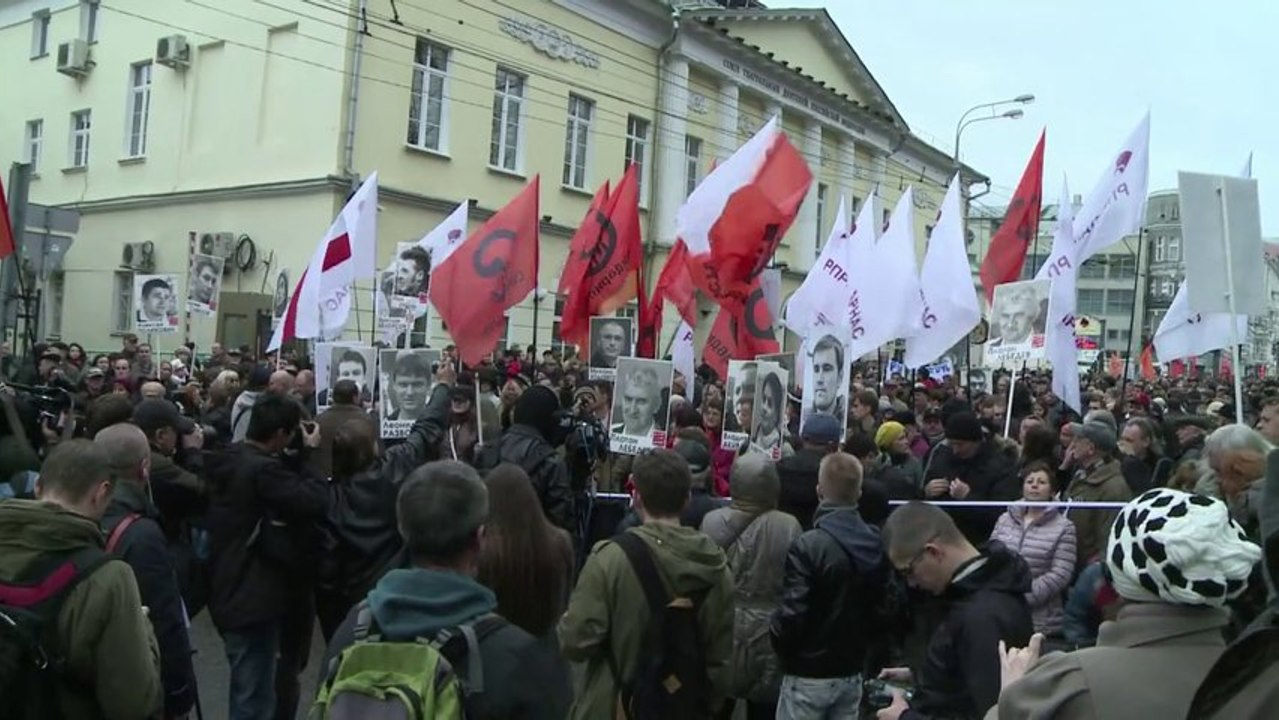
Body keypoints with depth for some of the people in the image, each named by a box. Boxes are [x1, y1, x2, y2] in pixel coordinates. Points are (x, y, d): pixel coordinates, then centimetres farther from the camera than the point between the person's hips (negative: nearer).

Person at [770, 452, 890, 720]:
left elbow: (792, 614, -22)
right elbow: (884, 606, 8)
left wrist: (776, 637, -3)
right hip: (852, 673, 6)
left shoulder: (808, 545, -22)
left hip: (808, 675, -6)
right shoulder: (877, 545, 0)